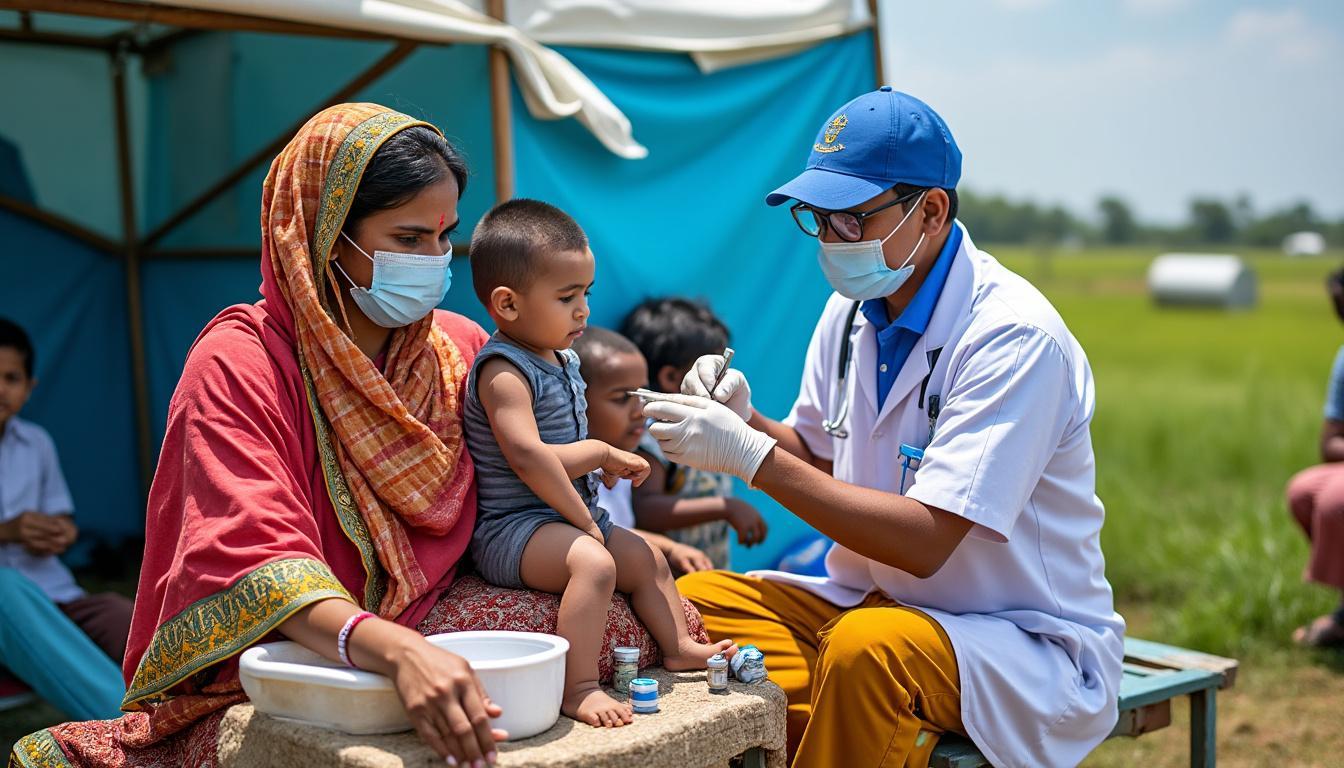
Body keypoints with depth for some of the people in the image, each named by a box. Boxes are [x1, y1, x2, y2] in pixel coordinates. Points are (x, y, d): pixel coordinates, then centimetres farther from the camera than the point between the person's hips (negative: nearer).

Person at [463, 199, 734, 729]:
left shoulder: (562, 359, 13)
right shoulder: (503, 371, -19)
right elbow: (529, 456, -28)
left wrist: (605, 456, 3)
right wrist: (582, 519, -22)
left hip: (564, 518, 11)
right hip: (512, 529, -11)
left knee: (645, 559, 22)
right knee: (594, 561, -35)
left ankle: (679, 646, 39)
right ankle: (579, 688, -34)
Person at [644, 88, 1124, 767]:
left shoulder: (1013, 336, -22)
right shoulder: (851, 310, 3)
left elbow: (925, 540, -27)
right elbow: (820, 457, 13)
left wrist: (752, 456, -27)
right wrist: (746, 420, -9)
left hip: (1027, 643, -7)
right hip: (873, 603, 7)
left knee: (867, 646, -36)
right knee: (691, 601, -9)